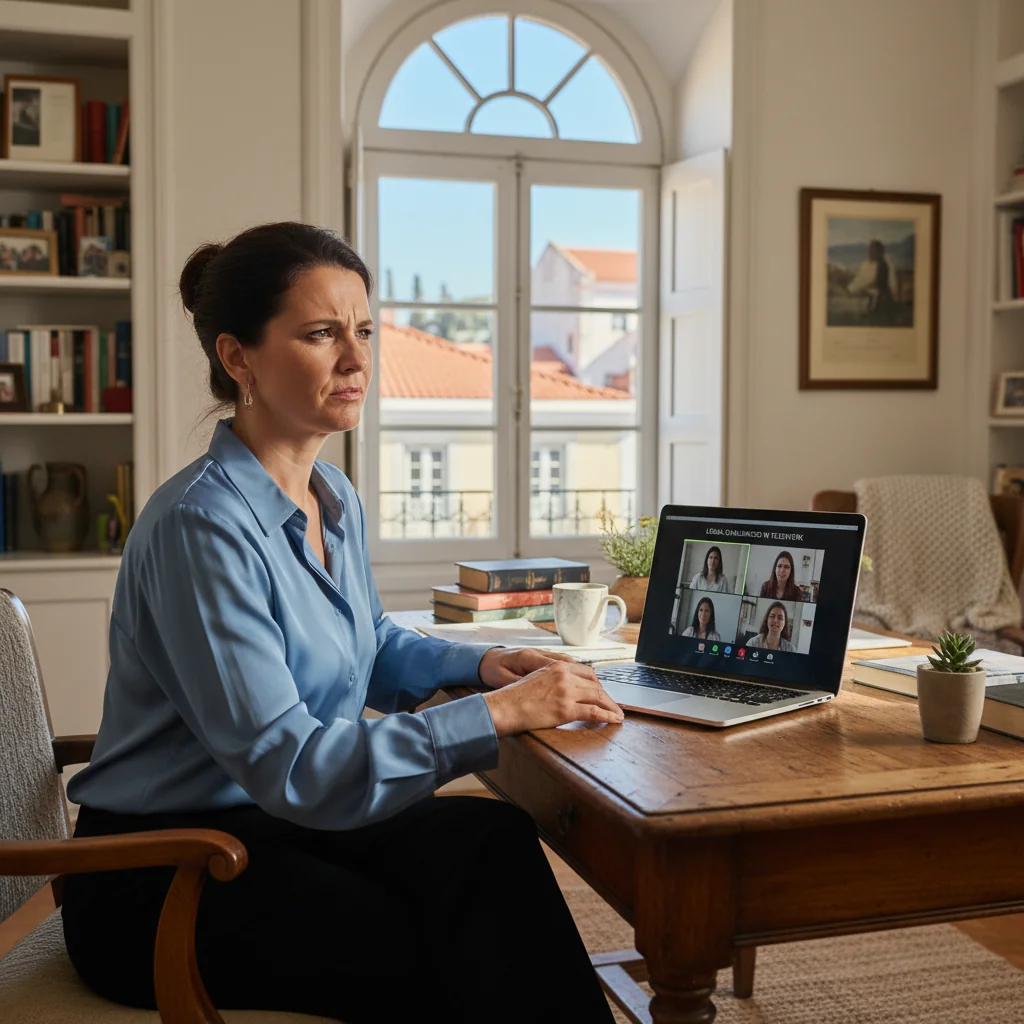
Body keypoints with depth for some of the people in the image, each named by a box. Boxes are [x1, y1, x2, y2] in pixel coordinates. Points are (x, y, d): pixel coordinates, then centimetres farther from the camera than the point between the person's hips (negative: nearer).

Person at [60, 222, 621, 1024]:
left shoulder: (336, 499, 5)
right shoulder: (202, 524, -23)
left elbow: (372, 647, 22)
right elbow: (288, 767, -27)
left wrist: (478, 664, 3)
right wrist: (498, 713, -28)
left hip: (280, 822, 7)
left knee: (491, 839, -17)